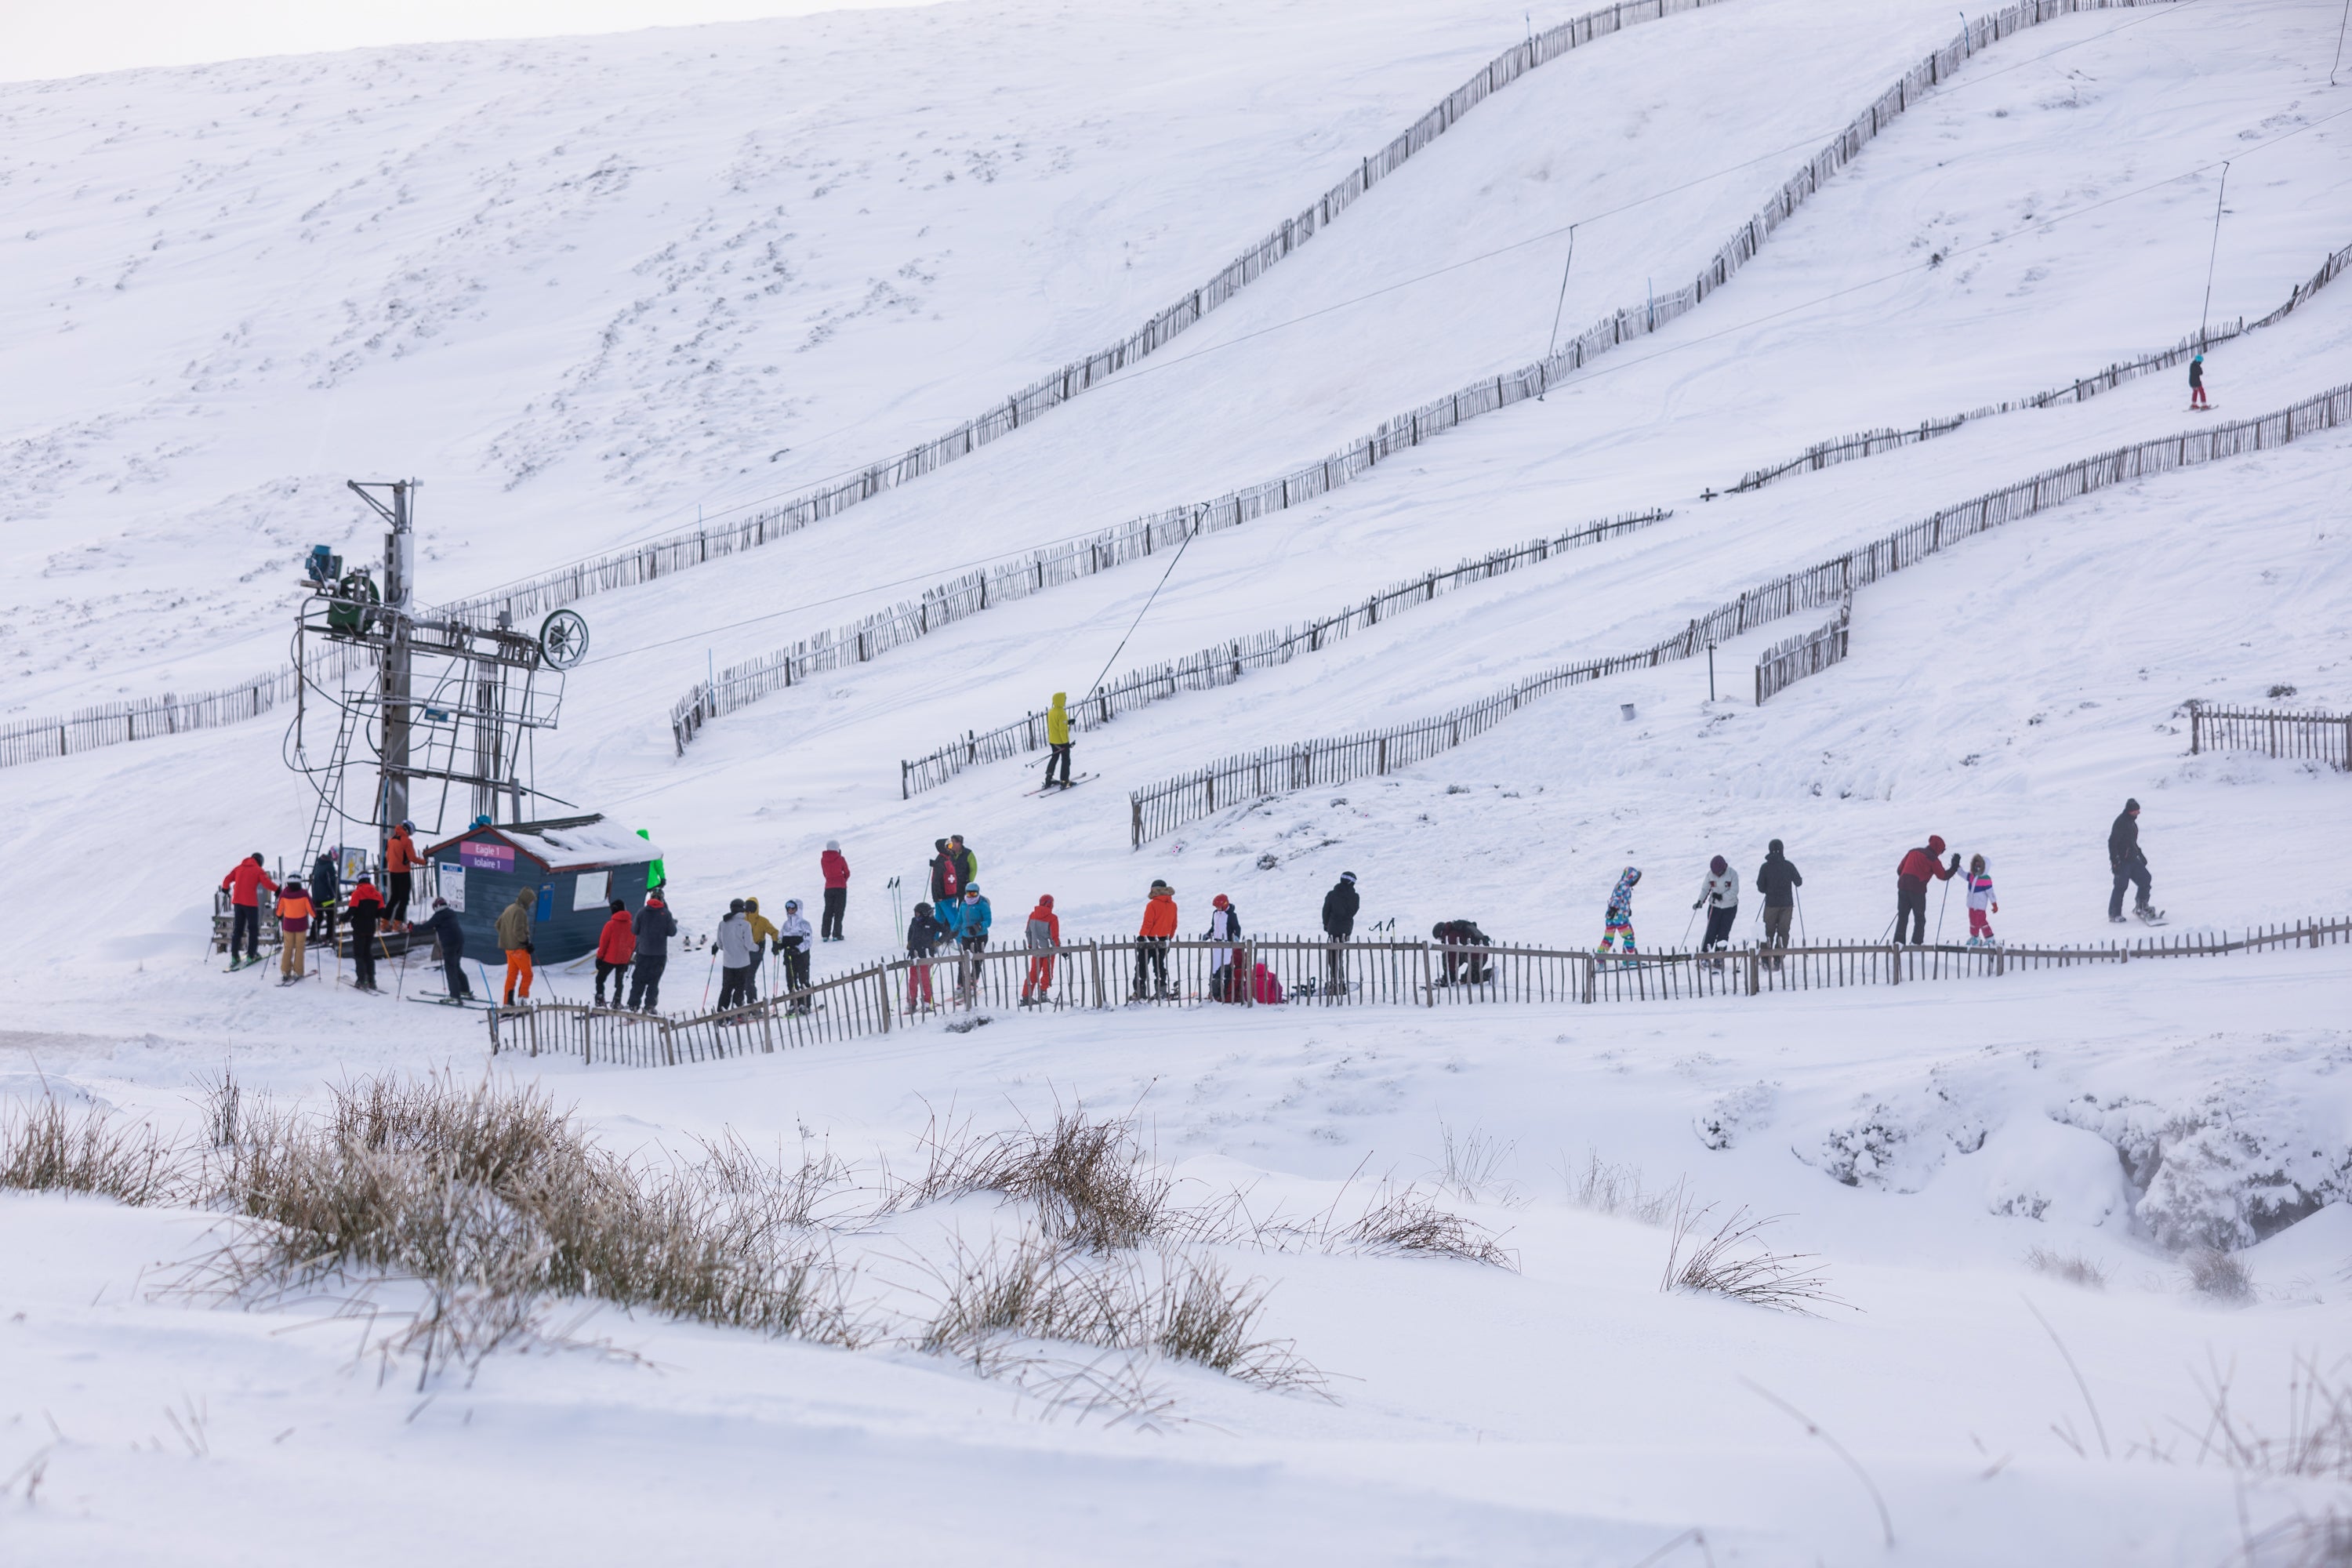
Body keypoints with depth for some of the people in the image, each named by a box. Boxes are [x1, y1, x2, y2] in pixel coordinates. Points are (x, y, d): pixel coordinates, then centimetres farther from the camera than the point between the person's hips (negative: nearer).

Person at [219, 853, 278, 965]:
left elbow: (227, 879, 10)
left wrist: (225, 888, 29)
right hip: (250, 903, -4)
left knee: (237, 929, 11)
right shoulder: (258, 870, -3)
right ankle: (251, 955, 2)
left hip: (237, 902, 4)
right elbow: (267, 883, -14)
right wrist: (278, 890, -2)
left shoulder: (238, 868, 10)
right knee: (253, 929, 6)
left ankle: (234, 956, 9)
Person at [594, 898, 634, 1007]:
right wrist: (629, 958, 19)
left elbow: (603, 942, -10)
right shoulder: (630, 925, 0)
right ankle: (617, 1001, 10)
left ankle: (600, 999, -3)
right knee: (619, 982, 15)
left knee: (600, 979, 9)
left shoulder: (611, 924, -14)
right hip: (624, 959, 4)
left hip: (609, 958, -4)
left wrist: (599, 957, -1)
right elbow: (632, 944, 9)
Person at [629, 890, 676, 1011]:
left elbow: (634, 930, 0)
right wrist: (674, 923, 15)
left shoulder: (642, 912, -5)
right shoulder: (666, 913, -8)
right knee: (654, 981, 7)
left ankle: (634, 1005, 7)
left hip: (643, 951, 1)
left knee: (639, 979, 10)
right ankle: (649, 1005, 0)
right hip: (660, 953, -1)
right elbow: (672, 932, -5)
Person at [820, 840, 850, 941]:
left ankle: (825, 934, 7)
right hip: (841, 887, -3)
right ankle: (836, 935, -2)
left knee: (828, 911, 11)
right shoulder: (840, 859, -8)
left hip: (828, 887, 3)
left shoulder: (823, 860, 0)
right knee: (839, 911, 2)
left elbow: (825, 873, 7)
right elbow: (847, 873, 2)